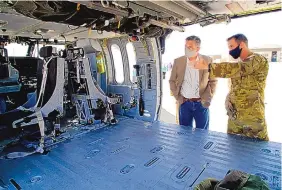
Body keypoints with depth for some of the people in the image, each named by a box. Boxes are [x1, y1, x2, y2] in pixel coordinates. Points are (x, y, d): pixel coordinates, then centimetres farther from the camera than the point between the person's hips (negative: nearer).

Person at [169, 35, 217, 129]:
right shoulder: (178, 61, -1)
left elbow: (213, 81, 3)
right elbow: (172, 81, 6)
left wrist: (207, 98, -4)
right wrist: (177, 97, 0)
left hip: (201, 103, -1)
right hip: (184, 103, 1)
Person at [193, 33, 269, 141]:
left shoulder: (259, 60, -10)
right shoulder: (239, 65, 14)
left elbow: (235, 69, -30)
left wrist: (207, 66, -31)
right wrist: (228, 100, 1)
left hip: (253, 118, -7)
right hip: (233, 116, 7)